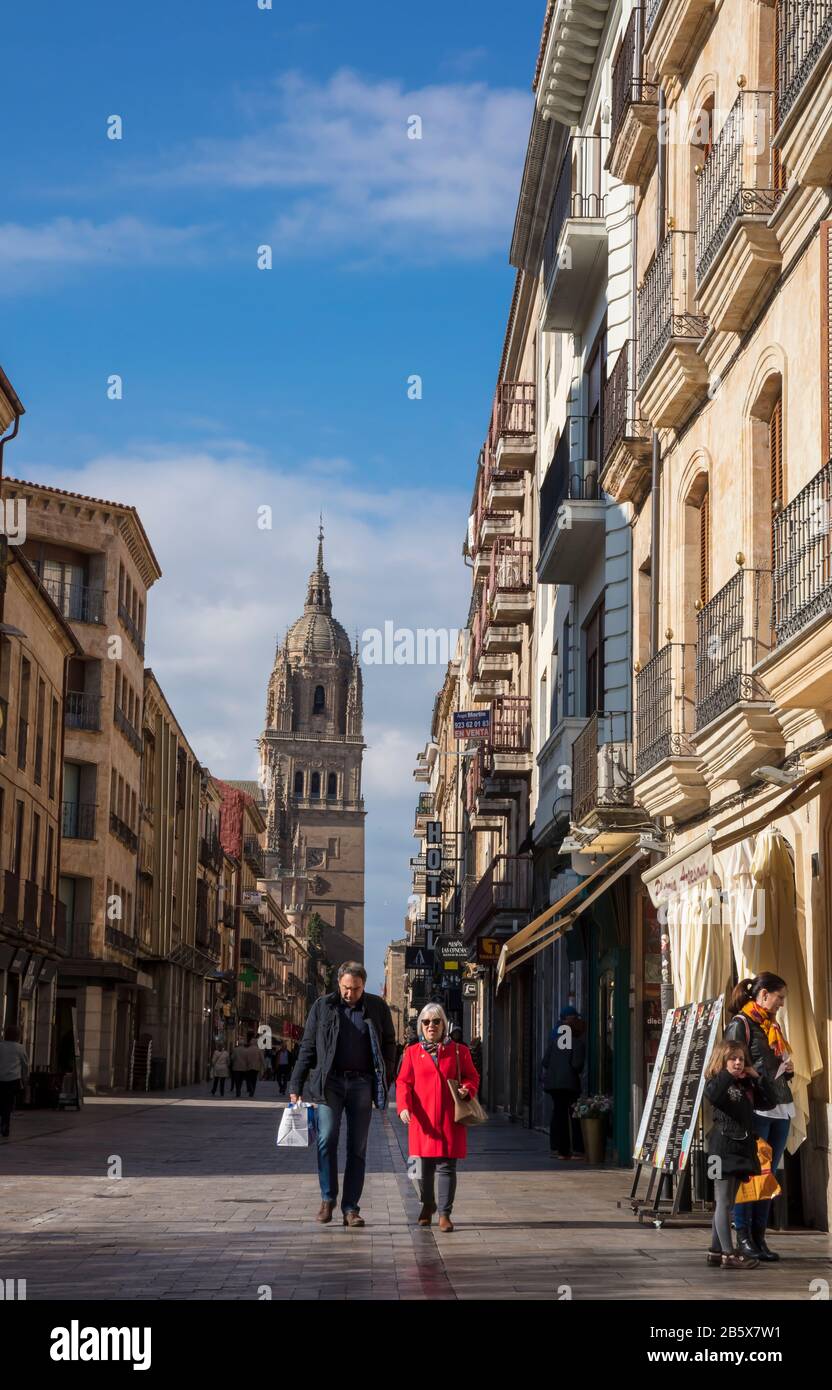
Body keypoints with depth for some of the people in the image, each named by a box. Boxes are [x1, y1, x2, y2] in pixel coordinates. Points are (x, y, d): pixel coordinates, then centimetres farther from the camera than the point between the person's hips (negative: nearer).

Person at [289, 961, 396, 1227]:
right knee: (326, 1140, -13)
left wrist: (386, 1082, 2)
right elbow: (307, 1047, 7)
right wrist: (296, 1086, 2)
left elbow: (389, 1045, 12)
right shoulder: (322, 1006, 5)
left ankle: (351, 1208, 7)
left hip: (361, 1083, 1)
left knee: (357, 1148, 2)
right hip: (330, 1082, -1)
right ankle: (328, 1198, 2)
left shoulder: (377, 1008, 7)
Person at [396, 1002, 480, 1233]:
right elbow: (403, 1082, 5)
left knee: (446, 1166, -5)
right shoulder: (413, 1052, 9)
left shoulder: (458, 1051, 8)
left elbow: (472, 1076, 13)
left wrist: (467, 1088, -10)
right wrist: (403, 1106, -11)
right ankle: (428, 1205, 30)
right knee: (424, 1166, 7)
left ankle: (444, 1214, -1)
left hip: (450, 1120, -1)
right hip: (422, 1119, 1)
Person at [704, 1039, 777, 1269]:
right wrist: (727, 1074, -22)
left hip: (742, 1147, 8)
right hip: (723, 1147, -8)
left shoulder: (747, 1086, 16)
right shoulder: (718, 1082, -6)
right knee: (724, 1202, -7)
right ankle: (729, 1254, -8)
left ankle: (716, 1251, 18)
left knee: (726, 1203, 12)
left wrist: (758, 1077, 7)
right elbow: (712, 1094, -29)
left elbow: (769, 1102, 15)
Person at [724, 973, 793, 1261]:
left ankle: (758, 1236, 14)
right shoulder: (741, 1024, -6)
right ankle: (743, 1236, 2)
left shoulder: (772, 1026, 18)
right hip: (756, 1108, -8)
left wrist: (787, 1070, 7)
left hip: (780, 1108, 8)